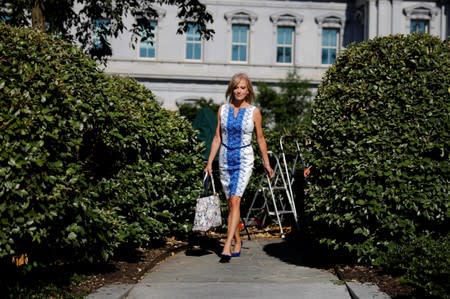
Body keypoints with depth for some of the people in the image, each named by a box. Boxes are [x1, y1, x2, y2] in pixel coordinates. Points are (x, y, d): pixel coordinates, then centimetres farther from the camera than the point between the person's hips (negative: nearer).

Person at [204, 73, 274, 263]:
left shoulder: (254, 112, -1)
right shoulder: (223, 110, 5)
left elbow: (260, 139, 7)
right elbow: (217, 138, 9)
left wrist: (267, 163, 10)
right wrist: (209, 162, 5)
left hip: (244, 159, -4)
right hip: (225, 158, 4)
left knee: (235, 201, -16)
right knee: (230, 203, 9)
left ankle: (227, 247, -20)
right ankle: (237, 243, 22)